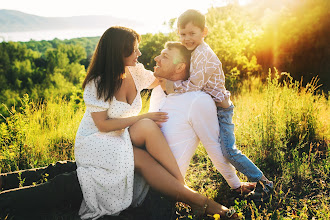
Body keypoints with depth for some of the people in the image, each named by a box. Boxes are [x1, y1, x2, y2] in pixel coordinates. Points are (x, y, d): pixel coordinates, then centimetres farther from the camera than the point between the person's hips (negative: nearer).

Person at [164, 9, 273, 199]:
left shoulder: (202, 54, -22)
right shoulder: (196, 51, 11)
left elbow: (195, 85, -26)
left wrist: (173, 86, -15)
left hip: (220, 109, -10)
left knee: (229, 151, -12)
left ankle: (263, 182, -1)